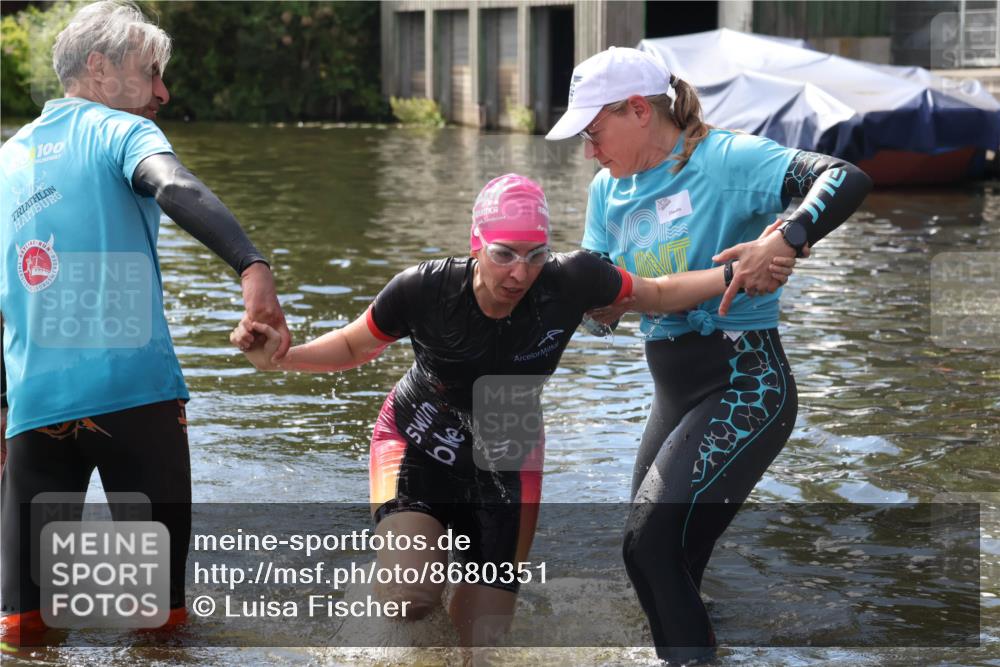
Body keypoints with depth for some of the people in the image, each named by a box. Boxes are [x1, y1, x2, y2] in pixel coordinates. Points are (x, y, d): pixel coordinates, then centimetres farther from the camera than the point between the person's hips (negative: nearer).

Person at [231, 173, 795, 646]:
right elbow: (353, 347, -8)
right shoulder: (425, 290, -26)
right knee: (409, 598, -27)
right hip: (420, 440, -2)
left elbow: (659, 295, -6)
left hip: (506, 458, 2)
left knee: (484, 630, 6)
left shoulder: (571, 281, -23)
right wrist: (279, 357, -24)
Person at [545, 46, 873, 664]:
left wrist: (783, 242, -38)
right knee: (666, 563, 11)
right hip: (674, 394, 8)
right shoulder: (609, 191, 10)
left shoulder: (724, 159, -13)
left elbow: (848, 179, -24)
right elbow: (602, 308, 9)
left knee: (651, 540, -19)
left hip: (745, 386, -8)